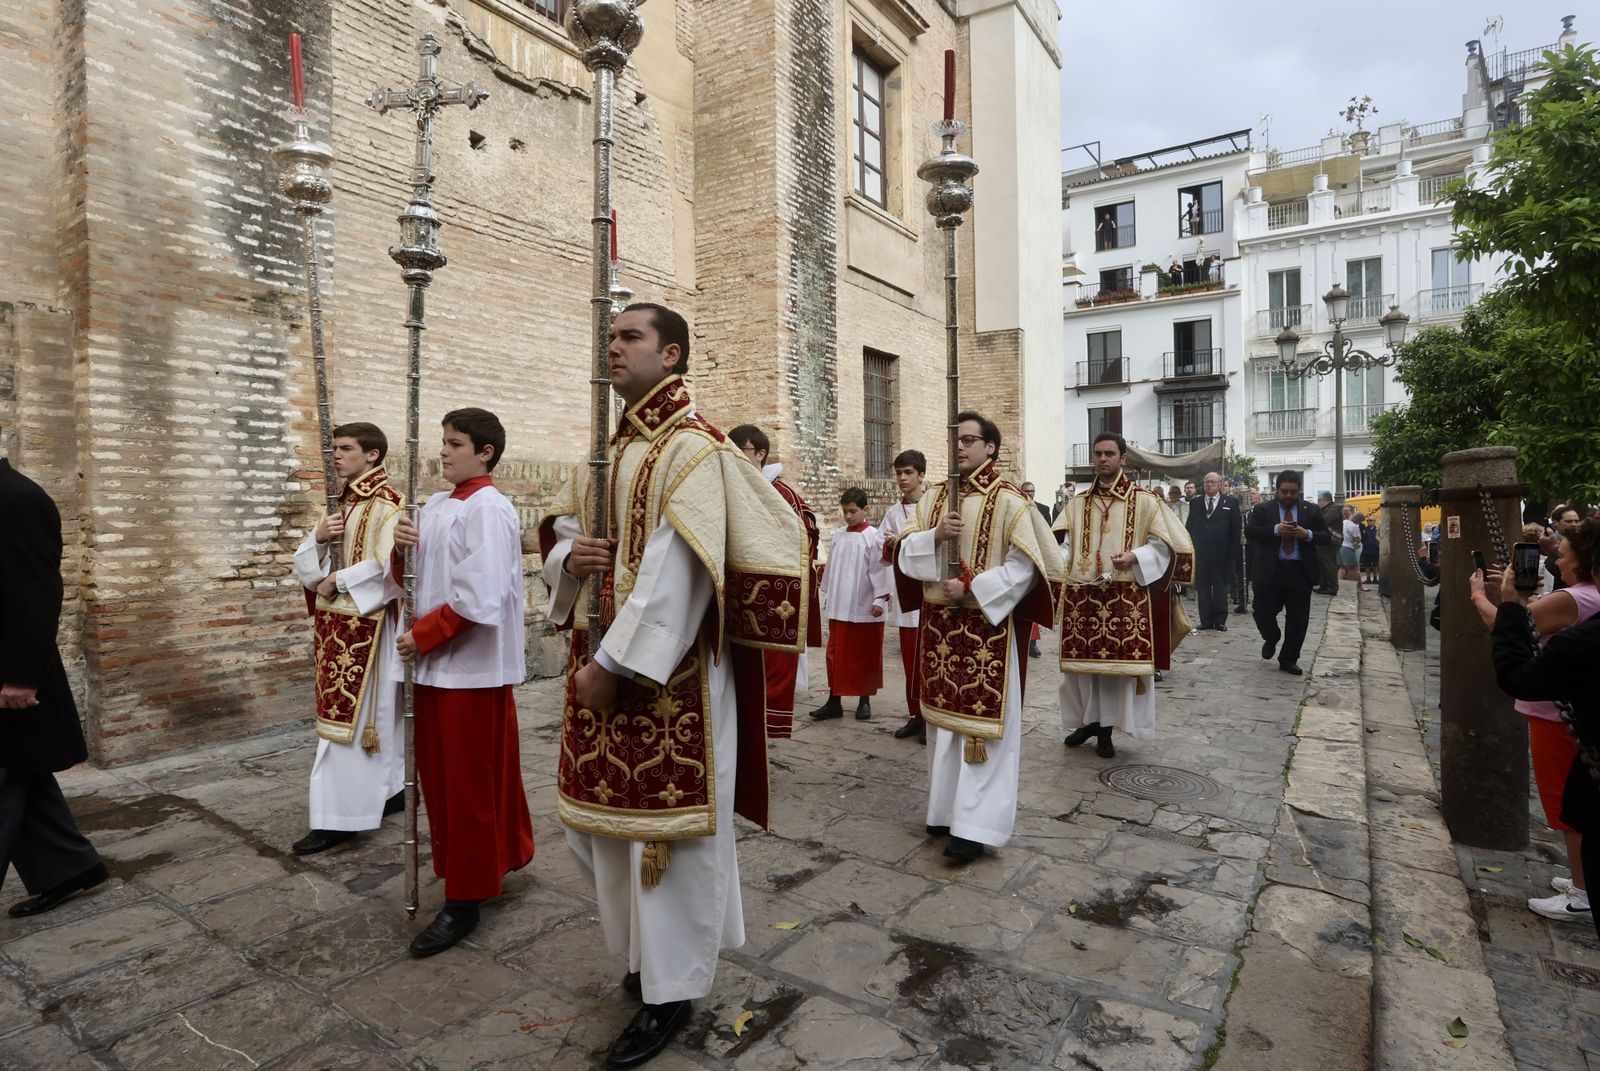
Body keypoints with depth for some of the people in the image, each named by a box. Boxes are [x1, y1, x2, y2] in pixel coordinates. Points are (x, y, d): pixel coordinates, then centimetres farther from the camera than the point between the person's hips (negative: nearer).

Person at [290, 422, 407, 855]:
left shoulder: (387, 503, -12)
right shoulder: (344, 503, 15)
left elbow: (390, 567, -23)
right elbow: (305, 567, 14)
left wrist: (338, 581, -13)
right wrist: (318, 537, -6)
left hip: (363, 627, -9)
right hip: (337, 624, 9)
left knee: (346, 719, -5)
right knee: (373, 715, 15)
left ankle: (339, 818, 3)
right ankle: (389, 791, 26)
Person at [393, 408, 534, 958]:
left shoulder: (489, 509, -16)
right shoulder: (436, 505, 11)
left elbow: (479, 598, -22)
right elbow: (423, 578, 15)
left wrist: (421, 636, -14)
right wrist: (406, 547, -4)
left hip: (473, 665, -9)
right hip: (438, 663, 9)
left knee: (468, 782, 3)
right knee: (440, 774, 18)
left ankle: (464, 898, 18)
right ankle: (500, 856, 37)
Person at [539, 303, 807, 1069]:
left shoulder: (692, 449, -13)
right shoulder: (605, 452, 13)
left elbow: (677, 572, -22)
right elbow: (556, 534, 18)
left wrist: (612, 664, -21)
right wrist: (570, 557, -6)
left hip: (664, 677, -8)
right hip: (603, 664, 9)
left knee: (661, 829, 4)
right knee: (600, 821, 19)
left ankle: (670, 991, 25)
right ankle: (649, 948, 42)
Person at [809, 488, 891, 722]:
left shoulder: (874, 537, -8)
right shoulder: (837, 536, 7)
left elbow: (879, 570, -10)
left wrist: (879, 599, -13)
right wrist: (827, 592, 15)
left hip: (865, 607, -4)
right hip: (839, 606, 4)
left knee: (865, 655, 7)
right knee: (837, 654, 6)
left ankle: (864, 700, 20)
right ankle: (834, 701, 12)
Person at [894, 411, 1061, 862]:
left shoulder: (1008, 501, -7)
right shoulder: (933, 499, 9)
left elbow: (1025, 567, -12)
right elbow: (906, 554, 4)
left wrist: (971, 588, -18)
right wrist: (935, 536, -14)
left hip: (987, 627, -6)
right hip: (939, 626, 6)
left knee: (982, 723, -2)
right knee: (944, 718, 13)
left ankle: (976, 825, 5)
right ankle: (947, 808, 27)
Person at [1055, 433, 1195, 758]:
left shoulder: (1144, 500, 2)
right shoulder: (1078, 503, 12)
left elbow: (1164, 544, -1)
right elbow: (1065, 545, 8)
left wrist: (1135, 556, -17)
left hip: (1126, 598, -3)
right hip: (1082, 596, 3)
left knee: (1118, 662, 1)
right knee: (1083, 660, 8)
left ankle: (1106, 728, 13)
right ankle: (1088, 720, 25)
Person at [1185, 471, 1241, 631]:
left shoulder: (1231, 502, 3)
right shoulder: (1195, 503, 10)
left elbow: (1235, 530, 0)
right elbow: (1190, 527, 9)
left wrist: (1233, 553, -6)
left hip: (1221, 554, -2)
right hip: (1200, 553, 2)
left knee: (1220, 588, 5)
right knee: (1203, 588, 5)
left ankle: (1220, 621, 12)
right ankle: (1206, 620, 11)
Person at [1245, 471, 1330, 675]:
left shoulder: (1311, 511, 9)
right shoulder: (1263, 509, 4)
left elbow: (1326, 537, 7)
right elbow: (1249, 532, -10)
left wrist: (1307, 534, -13)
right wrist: (1276, 529, -22)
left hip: (1300, 572, 1)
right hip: (1269, 571, -1)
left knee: (1298, 620, 4)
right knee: (1263, 612, -2)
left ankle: (1288, 659, 17)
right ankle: (1271, 640, 31)